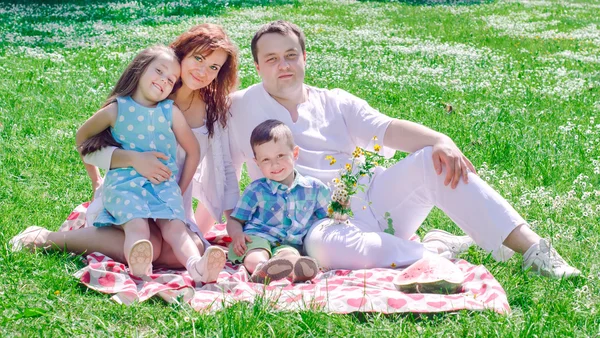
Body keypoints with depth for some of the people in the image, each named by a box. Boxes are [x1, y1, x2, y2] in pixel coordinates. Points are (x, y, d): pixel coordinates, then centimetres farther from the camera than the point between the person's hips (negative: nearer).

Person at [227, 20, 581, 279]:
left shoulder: (335, 103, 13)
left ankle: (534, 250, -26)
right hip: (321, 223, -3)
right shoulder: (241, 108, 8)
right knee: (324, 244, -41)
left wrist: (440, 140, -20)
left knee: (434, 161, -23)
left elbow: (387, 129, -2)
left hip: (371, 200, 3)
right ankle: (433, 250, -26)